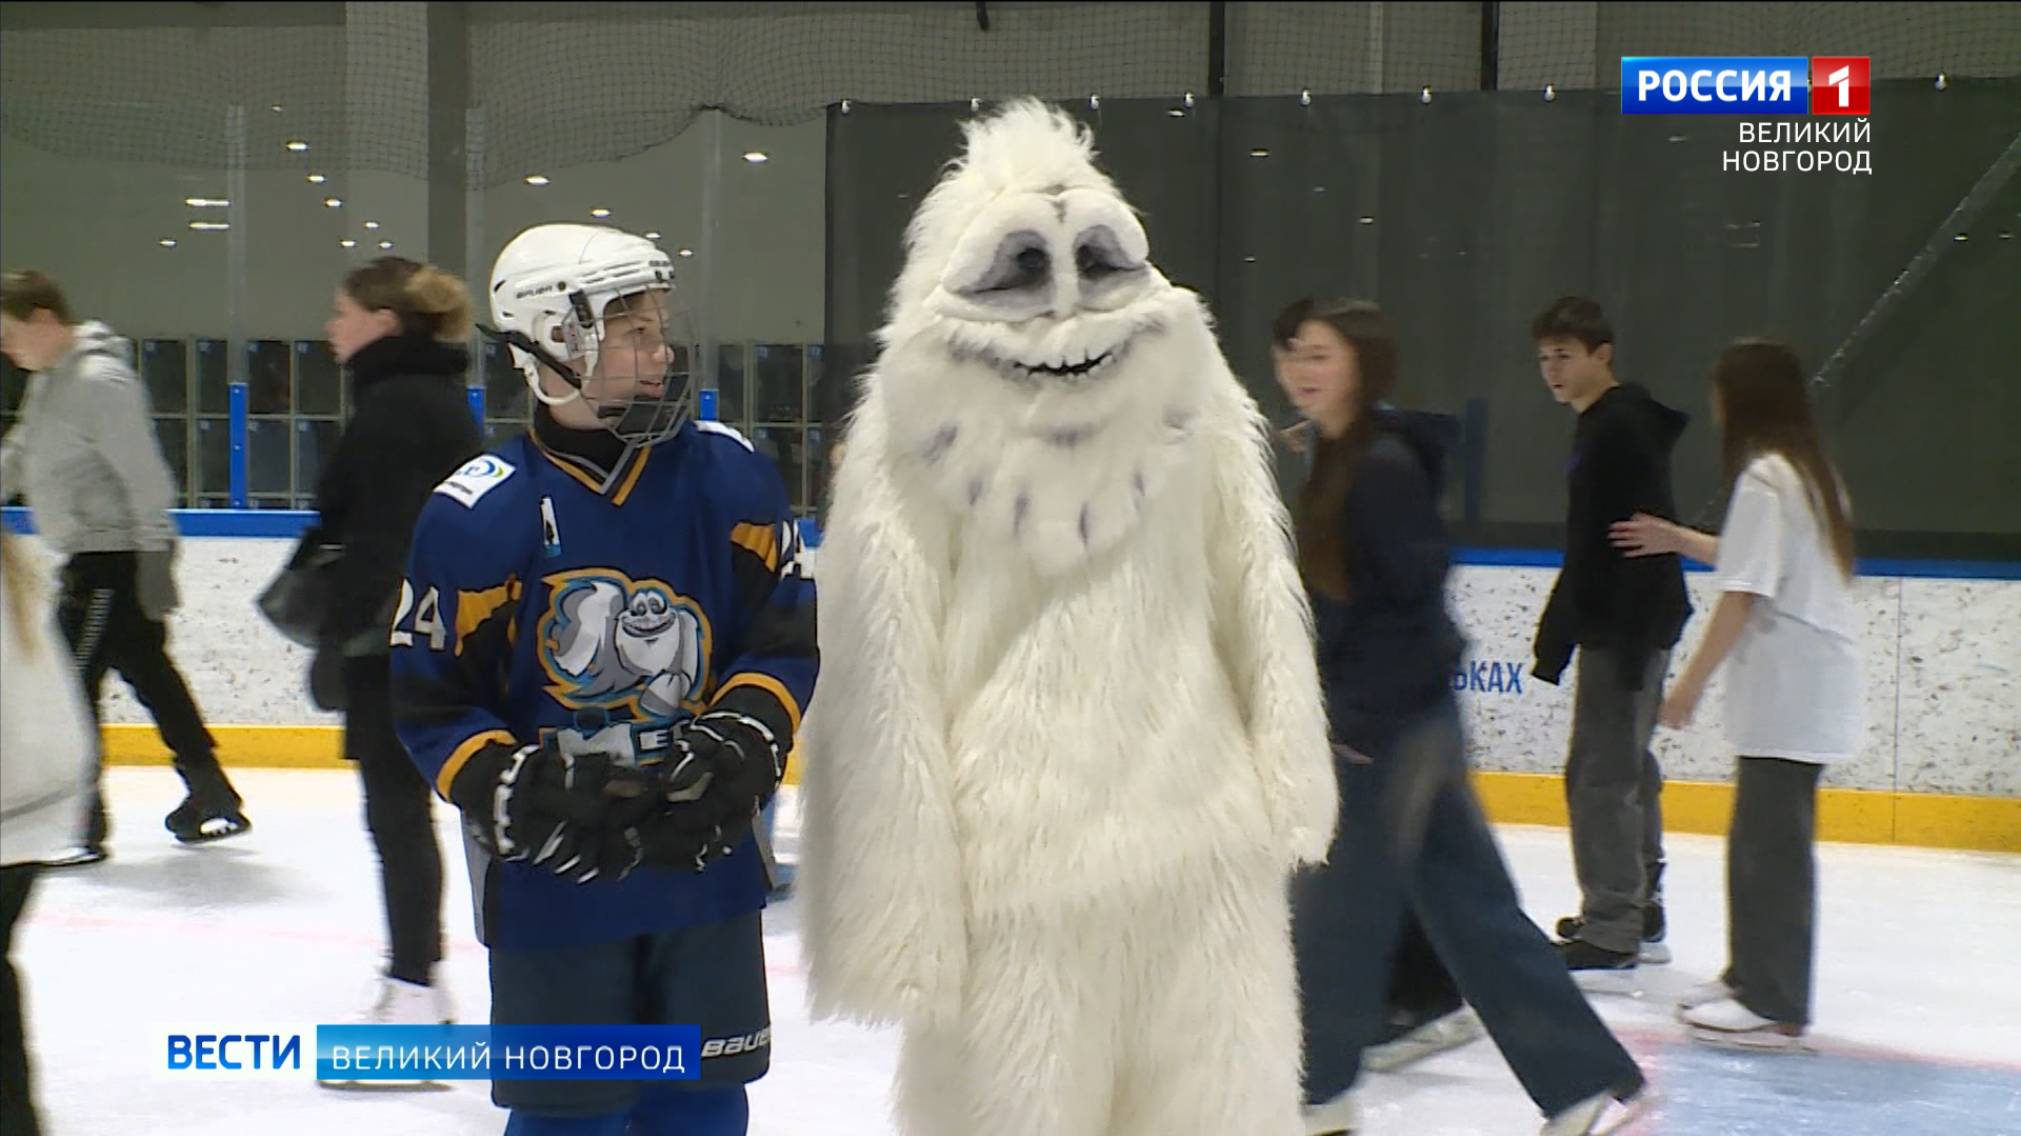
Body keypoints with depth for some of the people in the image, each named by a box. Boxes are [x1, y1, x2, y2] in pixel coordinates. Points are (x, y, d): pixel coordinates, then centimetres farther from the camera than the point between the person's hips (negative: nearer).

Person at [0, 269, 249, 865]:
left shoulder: (101, 381, -18)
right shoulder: (50, 380, 13)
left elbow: (144, 476, -20)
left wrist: (155, 559, -21)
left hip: (118, 557, -10)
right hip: (91, 556, 10)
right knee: (150, 676, 14)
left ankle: (79, 826, -3)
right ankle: (213, 800, 22)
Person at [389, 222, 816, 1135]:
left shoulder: (728, 474, -2)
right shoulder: (479, 515, -11)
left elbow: (786, 636, 5)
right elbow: (428, 703, -4)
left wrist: (741, 743, -10)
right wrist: (515, 795, -18)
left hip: (708, 857, 3)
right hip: (552, 879, -3)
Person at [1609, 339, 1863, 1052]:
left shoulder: (1764, 477, -15)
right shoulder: (1808, 471, 14)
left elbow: (1743, 594, -18)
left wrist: (1691, 683, -13)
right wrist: (1678, 540, 26)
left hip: (1789, 692, -10)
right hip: (1806, 687, 10)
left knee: (1772, 844, -5)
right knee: (1761, 837, 16)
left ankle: (1774, 1006, -1)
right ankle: (1753, 977, 25)